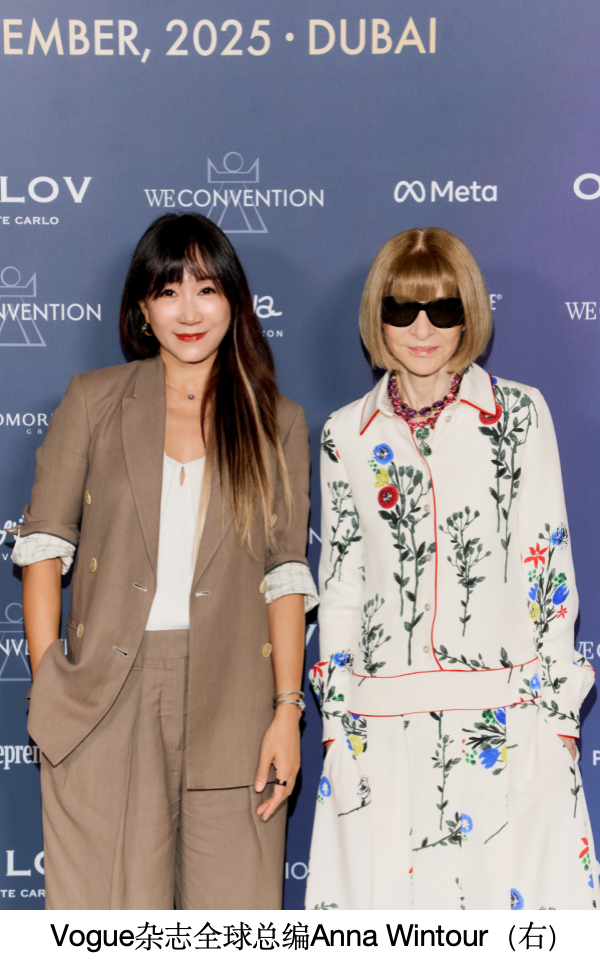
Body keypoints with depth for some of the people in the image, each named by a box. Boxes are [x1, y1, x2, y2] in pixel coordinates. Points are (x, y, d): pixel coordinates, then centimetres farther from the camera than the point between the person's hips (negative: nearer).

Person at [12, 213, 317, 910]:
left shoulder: (277, 421, 9)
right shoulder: (93, 401, 8)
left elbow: (286, 575, 6)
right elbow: (44, 544, 6)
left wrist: (287, 710, -2)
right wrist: (46, 686, -2)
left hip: (232, 699, 1)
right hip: (106, 699, 0)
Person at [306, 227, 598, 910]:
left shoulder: (519, 414, 2)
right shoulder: (346, 436, 7)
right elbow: (339, 585, 10)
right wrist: (333, 717, 8)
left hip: (503, 718, -2)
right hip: (383, 724, 2)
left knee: (511, 882, -3)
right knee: (381, 885, 3)